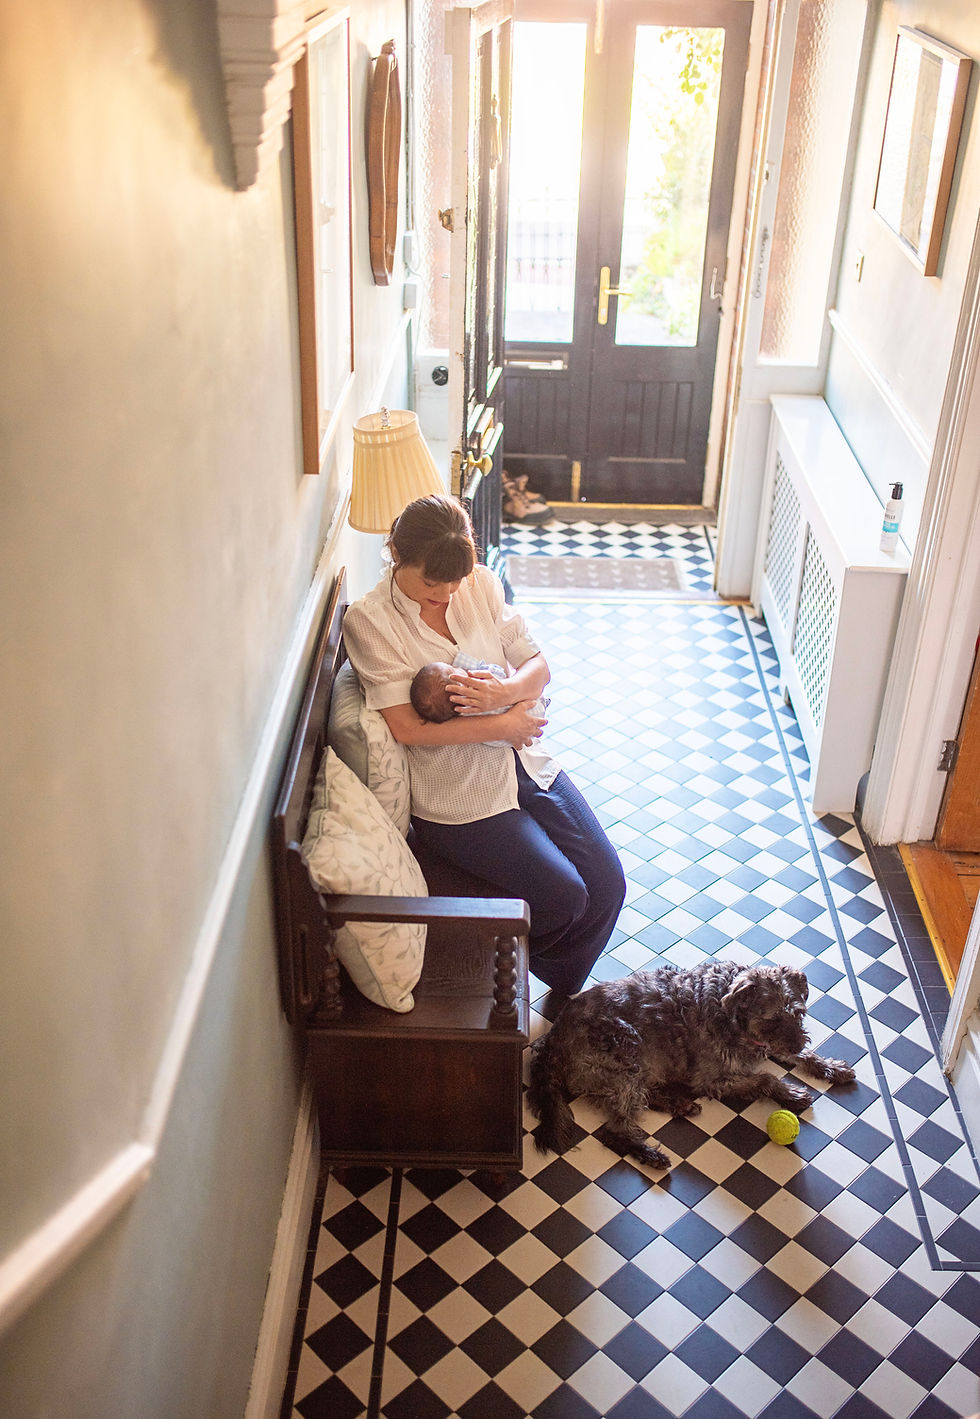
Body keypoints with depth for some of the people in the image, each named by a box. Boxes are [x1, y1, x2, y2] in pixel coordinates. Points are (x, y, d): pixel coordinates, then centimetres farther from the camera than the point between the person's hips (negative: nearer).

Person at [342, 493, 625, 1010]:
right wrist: (503, 725, -17)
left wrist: (506, 691, -20)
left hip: (527, 764, 6)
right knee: (563, 895, -14)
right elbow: (408, 728, -19)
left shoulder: (481, 585, 1)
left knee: (607, 882, -3)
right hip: (457, 795, -5)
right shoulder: (368, 620, -13)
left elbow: (538, 665, 4)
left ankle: (563, 988, 23)